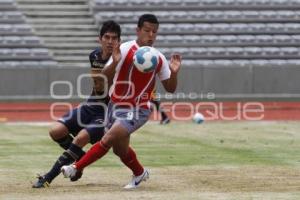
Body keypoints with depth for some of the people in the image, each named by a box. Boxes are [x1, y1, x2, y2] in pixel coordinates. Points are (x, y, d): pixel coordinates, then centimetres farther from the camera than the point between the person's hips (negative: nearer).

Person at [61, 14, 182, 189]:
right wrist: (115, 62, -36)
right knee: (120, 149, 10)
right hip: (116, 106, 1)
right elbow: (104, 77, -15)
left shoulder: (159, 59, -3)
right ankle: (140, 173, 36)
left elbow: (170, 88, 4)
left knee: (108, 140, -19)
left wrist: (174, 72, -17)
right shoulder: (125, 50, -10)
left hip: (137, 110, -1)